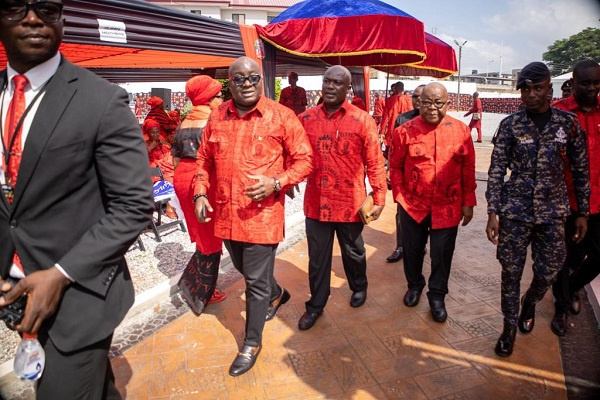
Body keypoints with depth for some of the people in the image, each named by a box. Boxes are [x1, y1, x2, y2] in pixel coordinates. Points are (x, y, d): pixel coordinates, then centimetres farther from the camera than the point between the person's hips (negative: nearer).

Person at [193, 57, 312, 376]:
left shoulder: (281, 116, -7)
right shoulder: (217, 117, 5)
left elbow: (304, 159, -6)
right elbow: (204, 160, 14)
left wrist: (276, 183, -20)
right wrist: (200, 193, 0)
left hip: (262, 215, -5)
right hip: (226, 214, 6)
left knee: (256, 281, 5)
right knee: (245, 269, 25)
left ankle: (252, 343, 28)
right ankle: (276, 294, 56)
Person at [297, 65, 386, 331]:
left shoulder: (362, 120, -7)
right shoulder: (306, 119, 0)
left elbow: (374, 163, -5)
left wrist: (379, 199, -6)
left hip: (350, 203, -1)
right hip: (316, 202, 2)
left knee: (353, 252, 20)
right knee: (317, 257, 13)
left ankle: (359, 287, 48)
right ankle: (316, 304, 32)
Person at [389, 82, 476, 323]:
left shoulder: (461, 130, -3)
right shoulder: (405, 131, -6)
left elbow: (468, 170, 1)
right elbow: (395, 167, 1)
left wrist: (468, 203, 1)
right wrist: (400, 197, -3)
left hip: (447, 207, 0)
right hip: (413, 205, 0)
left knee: (442, 254, 8)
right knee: (412, 249, 16)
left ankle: (437, 295, 30)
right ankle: (414, 285, 41)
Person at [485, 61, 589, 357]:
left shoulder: (568, 123, 1)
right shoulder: (510, 125, -3)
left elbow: (580, 171, 6)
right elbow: (496, 170, -4)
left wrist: (583, 213, 5)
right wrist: (493, 212, -10)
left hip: (552, 212, 2)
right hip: (515, 211, -1)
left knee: (548, 273, 9)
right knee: (511, 271, 6)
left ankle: (529, 303, 43)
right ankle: (510, 326, 26)